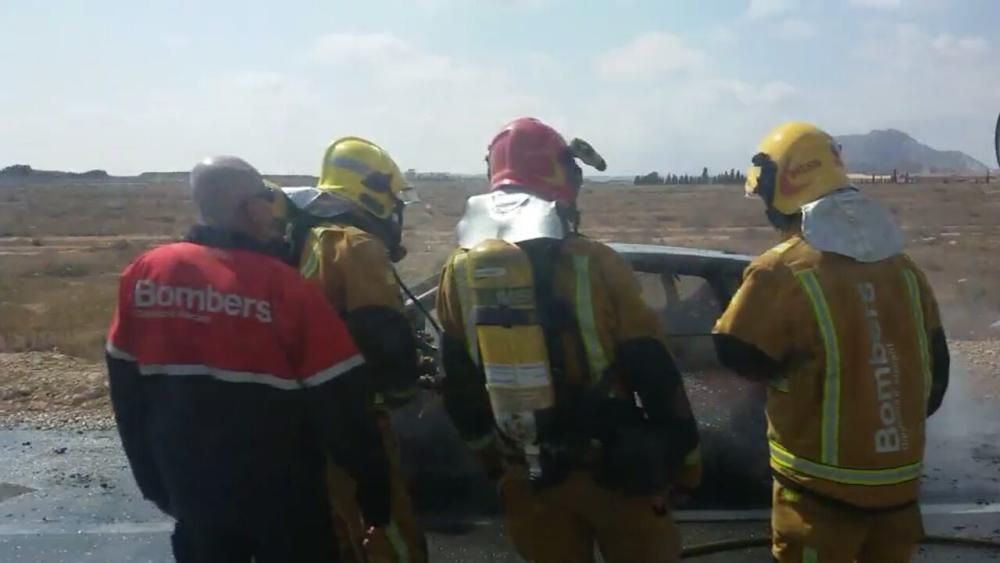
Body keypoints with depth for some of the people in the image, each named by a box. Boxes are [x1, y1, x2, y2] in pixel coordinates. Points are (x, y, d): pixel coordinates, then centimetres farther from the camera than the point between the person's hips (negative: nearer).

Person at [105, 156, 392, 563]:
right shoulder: (281, 286, -19)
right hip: (280, 497, -4)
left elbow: (127, 391, 4)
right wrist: (377, 497, -6)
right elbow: (342, 405, -17)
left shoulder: (144, 273, -3)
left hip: (192, 493, 5)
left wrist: (156, 483, 16)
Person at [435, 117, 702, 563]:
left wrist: (492, 459, 18)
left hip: (525, 475, 3)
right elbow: (653, 370, -10)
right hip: (613, 466, -3)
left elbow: (459, 386, 5)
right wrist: (686, 456, 3)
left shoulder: (460, 271, -3)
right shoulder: (594, 263, -15)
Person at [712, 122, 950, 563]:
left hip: (823, 485, -6)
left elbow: (738, 354, -10)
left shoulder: (782, 271, -18)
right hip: (899, 479, 6)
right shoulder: (903, 266, 4)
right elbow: (935, 365, 10)